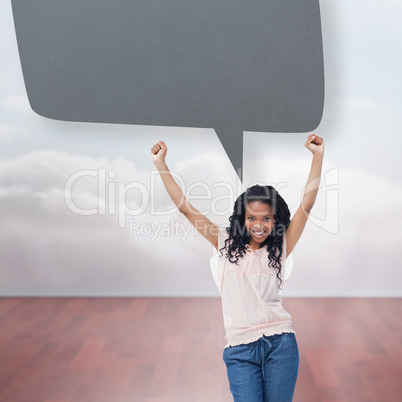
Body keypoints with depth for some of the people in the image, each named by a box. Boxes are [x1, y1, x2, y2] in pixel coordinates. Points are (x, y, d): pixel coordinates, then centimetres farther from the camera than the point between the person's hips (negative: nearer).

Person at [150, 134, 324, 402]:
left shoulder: (279, 247, 4)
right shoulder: (226, 243, 5)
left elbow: (307, 205, -4)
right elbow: (185, 207, 3)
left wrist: (318, 156, -11)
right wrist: (160, 163, 2)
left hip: (280, 343, 1)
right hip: (240, 349, 0)